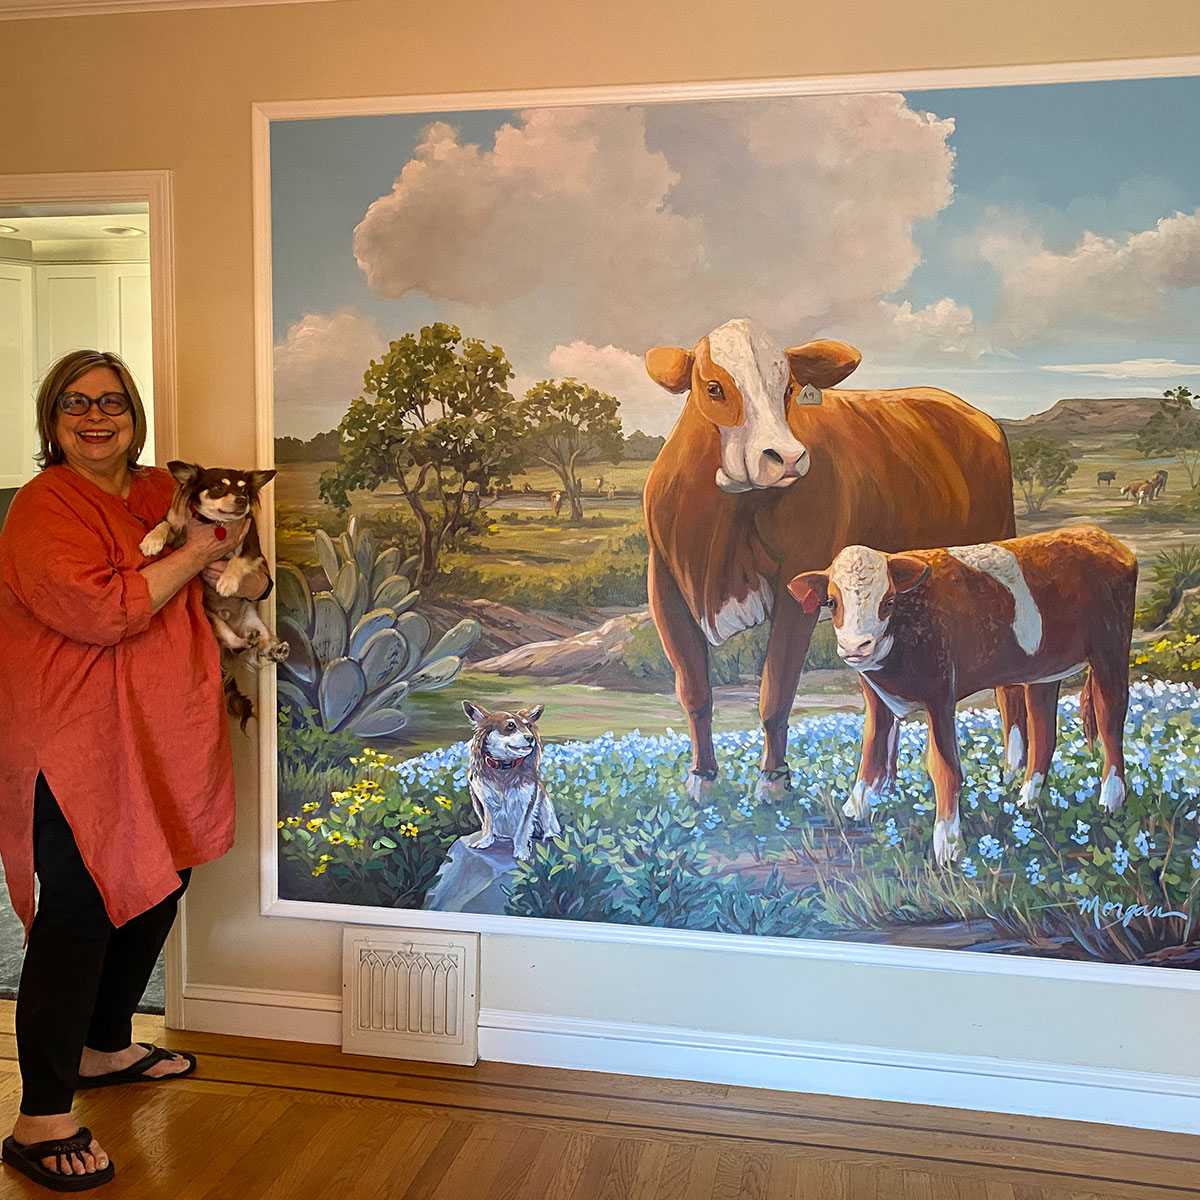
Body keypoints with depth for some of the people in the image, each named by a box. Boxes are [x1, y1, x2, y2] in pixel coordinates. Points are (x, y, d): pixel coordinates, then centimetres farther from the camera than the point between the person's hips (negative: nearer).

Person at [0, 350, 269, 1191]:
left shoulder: (164, 491, 11)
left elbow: (241, 583, 21)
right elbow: (101, 612, -26)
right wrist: (192, 556, -17)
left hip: (163, 744, 8)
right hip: (77, 750, -8)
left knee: (156, 894, 18)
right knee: (77, 917, -4)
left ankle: (107, 1047, 40)